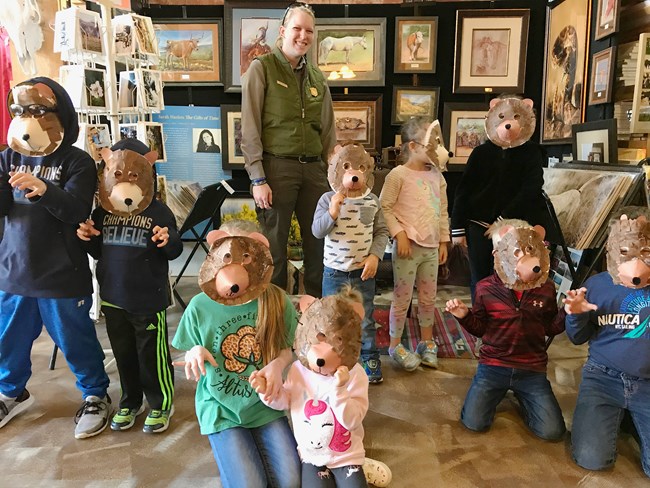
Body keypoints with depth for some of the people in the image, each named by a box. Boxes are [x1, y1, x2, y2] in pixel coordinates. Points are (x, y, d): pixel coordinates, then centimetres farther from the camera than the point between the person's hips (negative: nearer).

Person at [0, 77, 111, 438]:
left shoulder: (77, 162, -10)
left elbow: (78, 210, -21)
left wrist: (44, 190, -38)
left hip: (62, 274, -5)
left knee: (76, 340, 8)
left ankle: (96, 395, 29)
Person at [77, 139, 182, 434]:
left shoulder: (159, 212, -9)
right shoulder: (102, 213, 4)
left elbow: (175, 252, -8)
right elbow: (99, 252, 14)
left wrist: (168, 241, -30)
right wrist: (87, 238, -6)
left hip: (149, 298, -5)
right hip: (113, 297, 5)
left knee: (152, 355, 6)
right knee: (123, 353, 19)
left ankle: (160, 404, 25)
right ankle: (130, 402, 37)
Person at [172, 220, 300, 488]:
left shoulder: (277, 300, -12)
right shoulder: (200, 306, -13)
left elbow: (289, 348, 2)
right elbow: (189, 362, 1)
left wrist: (278, 364, -20)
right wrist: (195, 353, -22)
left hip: (266, 406, 1)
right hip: (222, 410, -1)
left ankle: (256, 449, 24)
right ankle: (234, 456, 21)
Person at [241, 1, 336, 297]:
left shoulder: (317, 77, 15)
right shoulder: (261, 68, 0)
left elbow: (328, 131, 18)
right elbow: (249, 129, -6)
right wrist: (258, 179, -12)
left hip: (313, 168, 5)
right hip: (277, 167, -5)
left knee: (319, 240, 9)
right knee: (275, 243, 3)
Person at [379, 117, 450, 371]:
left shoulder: (437, 175, 10)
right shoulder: (399, 174, -9)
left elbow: (443, 211, 15)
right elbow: (384, 207, -10)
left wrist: (444, 241, 12)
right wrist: (399, 234, -17)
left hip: (431, 247, 6)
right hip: (409, 246, -6)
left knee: (429, 297, 16)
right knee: (403, 297, 4)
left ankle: (427, 341, 33)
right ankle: (395, 345, 20)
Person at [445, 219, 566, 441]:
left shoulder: (546, 288, -4)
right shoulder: (486, 288, -7)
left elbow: (550, 328, 7)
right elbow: (480, 328, 4)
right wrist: (465, 316, -17)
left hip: (532, 370, 1)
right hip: (493, 365, -1)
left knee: (552, 432, -8)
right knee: (474, 423, -11)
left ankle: (521, 396, 22)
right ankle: (497, 392, 21)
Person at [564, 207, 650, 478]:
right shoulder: (596, 284, -1)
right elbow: (579, 338, 7)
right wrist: (576, 315, -15)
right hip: (604, 376, 0)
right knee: (591, 458, -14)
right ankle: (617, 415, 16)